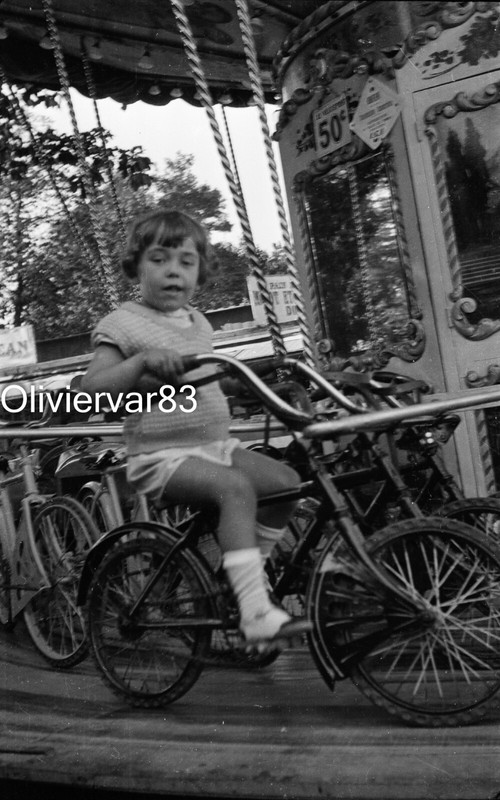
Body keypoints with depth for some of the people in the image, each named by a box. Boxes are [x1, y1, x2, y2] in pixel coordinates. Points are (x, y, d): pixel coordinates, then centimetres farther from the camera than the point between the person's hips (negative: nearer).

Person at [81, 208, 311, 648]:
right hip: (161, 455, -8)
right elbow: (91, 387, -20)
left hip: (215, 443, 8)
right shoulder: (124, 322, -8)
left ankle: (246, 570, 13)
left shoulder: (199, 322, 15)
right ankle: (257, 615, -29)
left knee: (287, 480, -6)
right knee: (236, 487, -31)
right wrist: (142, 360, -32)